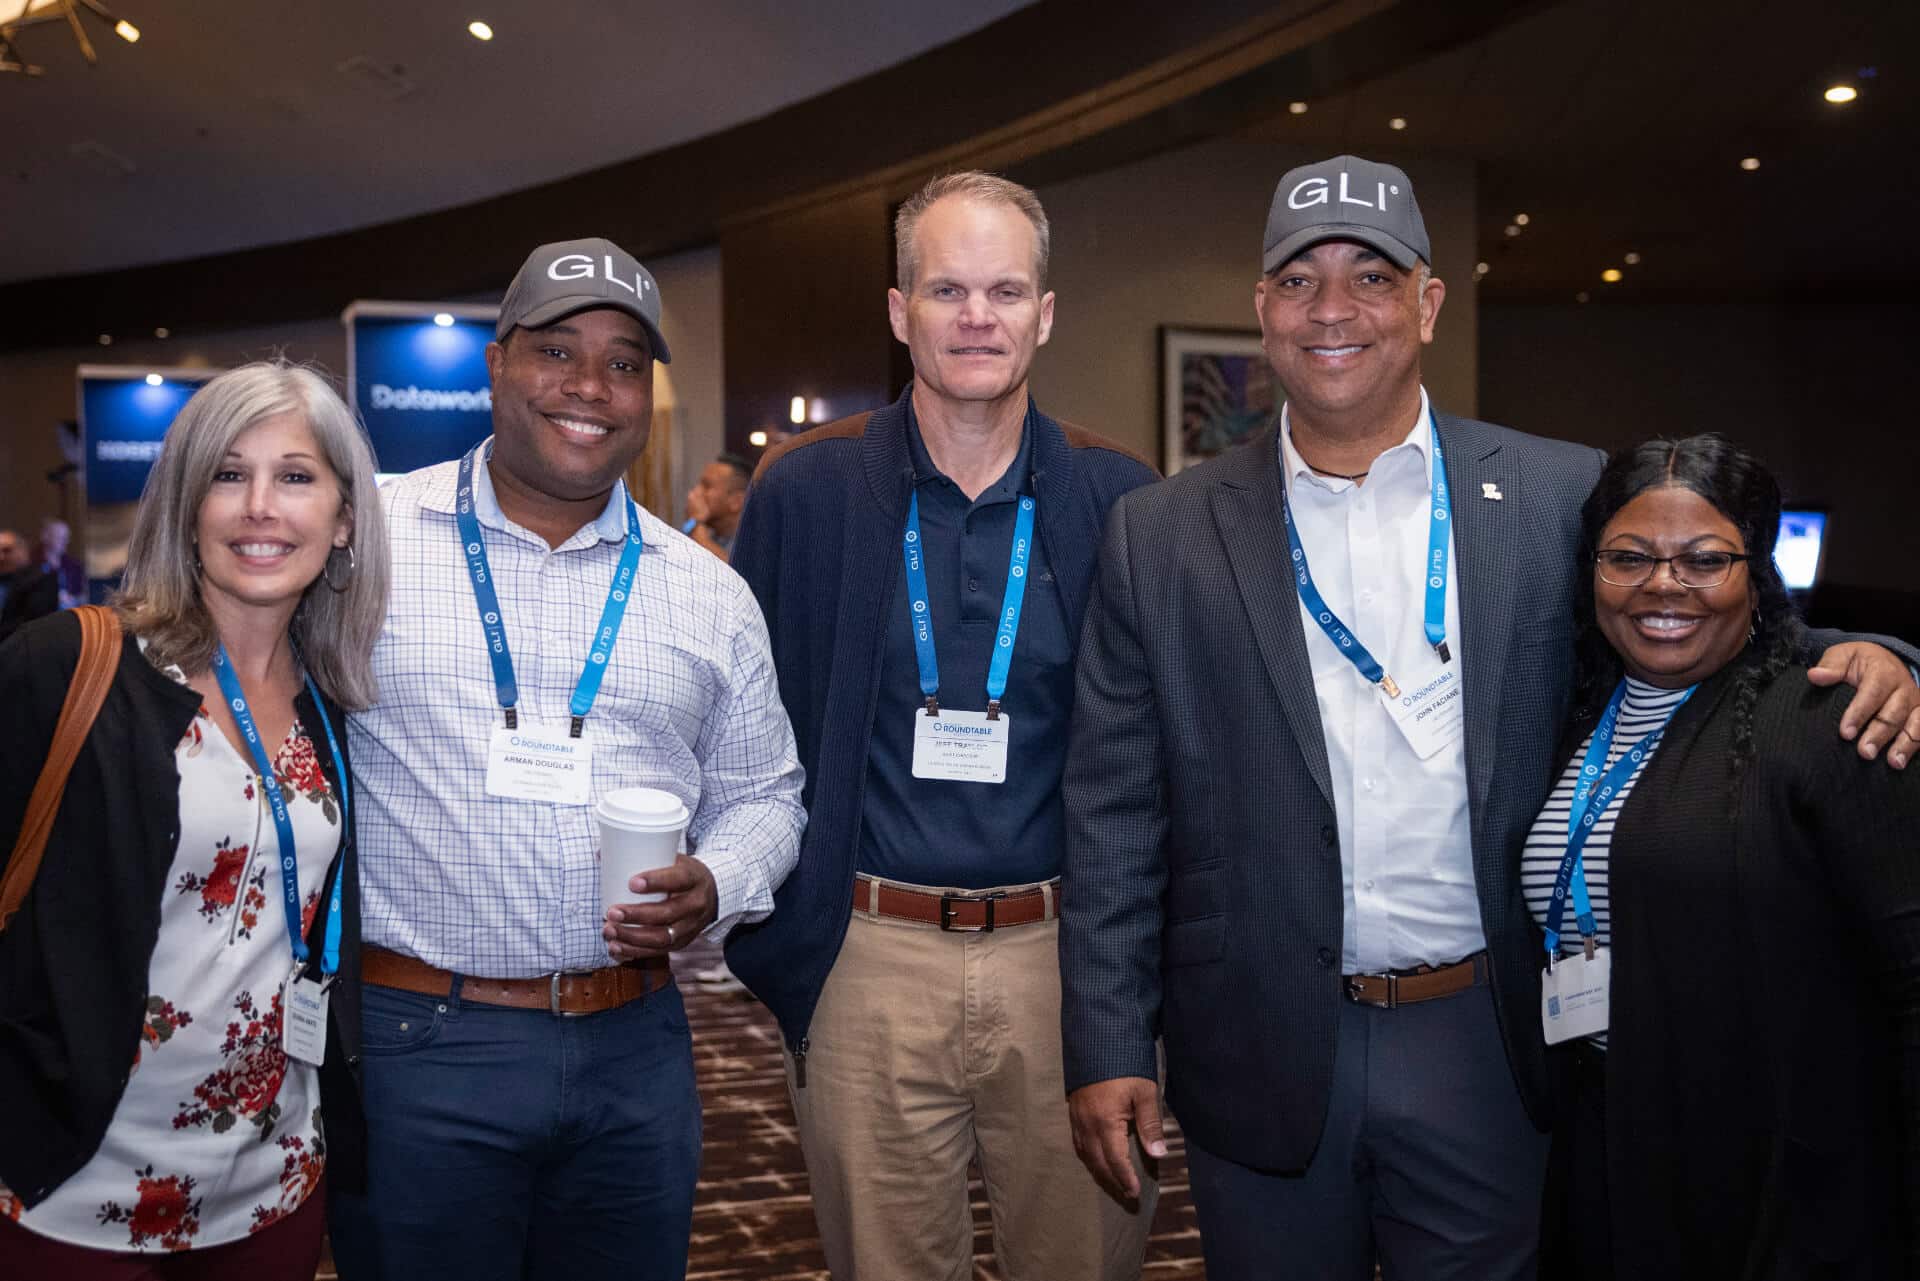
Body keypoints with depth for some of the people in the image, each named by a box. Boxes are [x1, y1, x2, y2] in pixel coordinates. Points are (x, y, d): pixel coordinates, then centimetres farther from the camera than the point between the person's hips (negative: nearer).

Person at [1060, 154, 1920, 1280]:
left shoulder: (1563, 497, -1)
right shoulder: (1161, 535, -1)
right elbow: (1115, 814, -1)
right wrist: (1107, 1048, -3)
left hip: (1489, 1050, 0)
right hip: (1263, 1060, 0)